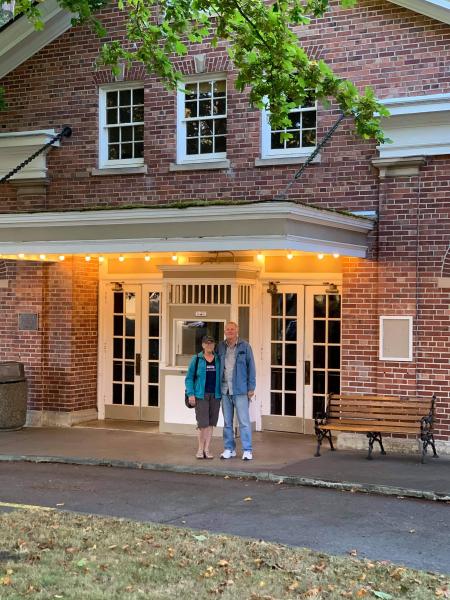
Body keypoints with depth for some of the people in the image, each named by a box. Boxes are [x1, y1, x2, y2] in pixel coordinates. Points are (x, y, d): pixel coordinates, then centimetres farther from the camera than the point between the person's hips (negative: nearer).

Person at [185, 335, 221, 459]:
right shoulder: (196, 359, 1)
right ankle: (200, 448, 10)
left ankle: (206, 449, 12)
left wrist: (223, 395, 1)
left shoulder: (218, 359, 8)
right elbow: (189, 378, 1)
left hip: (215, 395, 3)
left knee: (210, 423, 5)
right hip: (201, 395, -3)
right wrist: (191, 394, -9)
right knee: (203, 423, -8)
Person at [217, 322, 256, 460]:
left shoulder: (245, 346, -2)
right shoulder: (220, 347, 7)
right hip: (225, 390, 4)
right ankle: (229, 449, 18)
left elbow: (251, 367, -1)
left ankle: (247, 450, 2)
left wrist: (251, 388, -5)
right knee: (227, 422, 10)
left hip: (240, 390, -4)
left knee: (244, 421, -3)